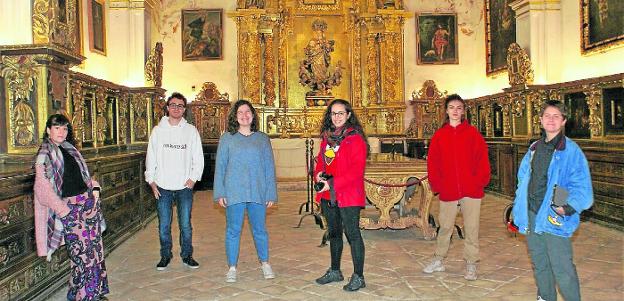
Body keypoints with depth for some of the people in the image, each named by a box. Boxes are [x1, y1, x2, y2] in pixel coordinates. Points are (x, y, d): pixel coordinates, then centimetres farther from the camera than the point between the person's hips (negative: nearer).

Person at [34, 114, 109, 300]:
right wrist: (63, 210, -17)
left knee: (95, 248, 9)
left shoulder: (70, 148, 15)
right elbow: (43, 189, -13)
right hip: (70, 207, -7)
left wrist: (94, 187, 6)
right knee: (81, 252, -3)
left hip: (90, 201, 7)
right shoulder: (45, 155, -6)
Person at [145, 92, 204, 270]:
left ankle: (187, 256, 19)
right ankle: (165, 256, 21)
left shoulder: (191, 130, 4)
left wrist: (193, 177, -5)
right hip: (162, 187, 1)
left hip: (185, 186, -1)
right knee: (164, 225, 6)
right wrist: (151, 181, 1)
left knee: (185, 225, 4)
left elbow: (198, 157, 6)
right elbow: (151, 157, 7)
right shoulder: (158, 130, 5)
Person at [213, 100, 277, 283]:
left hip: (258, 193, 1)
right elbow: (220, 167, 3)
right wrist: (220, 193, -3)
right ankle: (232, 267, 19)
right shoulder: (227, 139, 4)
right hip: (234, 193, -1)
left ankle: (265, 263, 27)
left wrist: (271, 193, 2)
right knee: (233, 230, 6)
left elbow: (269, 167, 7)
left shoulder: (262, 139, 7)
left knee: (260, 229, 10)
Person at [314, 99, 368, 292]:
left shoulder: (355, 138, -9)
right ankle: (335, 271, 32)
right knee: (334, 233, 17)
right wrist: (318, 174, -3)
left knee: (352, 234, -2)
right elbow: (321, 161, 19)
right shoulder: (327, 137, 13)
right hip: (328, 195, 8)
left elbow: (357, 169, -17)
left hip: (348, 195, -7)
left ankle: (358, 277, 8)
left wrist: (333, 183, -21)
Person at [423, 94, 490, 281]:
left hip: (471, 190, -1)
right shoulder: (439, 135, 6)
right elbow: (432, 162, 4)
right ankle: (438, 261, 25)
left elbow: (482, 158, -1)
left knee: (471, 228, 6)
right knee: (445, 227, 12)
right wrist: (436, 184, -3)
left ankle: (471, 264, 17)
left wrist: (480, 180, -9)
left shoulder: (473, 133, 3)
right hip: (447, 191, 1)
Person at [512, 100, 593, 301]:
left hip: (554, 218, -6)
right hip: (531, 215, 6)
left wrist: (569, 207, -28)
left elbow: (582, 187, -13)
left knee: (562, 269, -5)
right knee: (539, 264, 20)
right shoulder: (534, 148, 12)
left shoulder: (571, 150, -8)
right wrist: (518, 209, 12)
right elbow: (523, 179, 16)